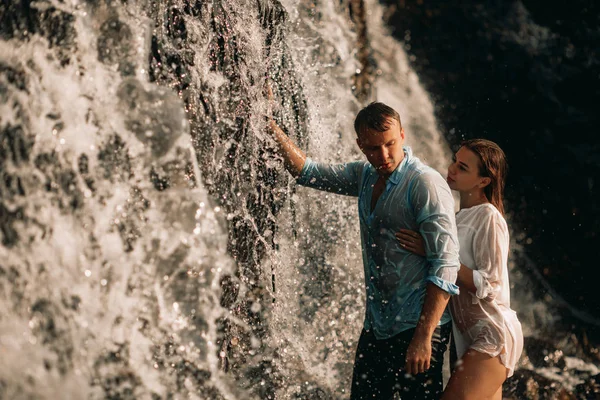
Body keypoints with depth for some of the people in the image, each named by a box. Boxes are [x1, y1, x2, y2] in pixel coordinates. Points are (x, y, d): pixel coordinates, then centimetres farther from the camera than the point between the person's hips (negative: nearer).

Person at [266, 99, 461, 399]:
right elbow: (307, 171, 19)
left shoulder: (426, 183, -14)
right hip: (376, 327, 7)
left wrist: (423, 337, -24)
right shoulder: (365, 176, 10)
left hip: (417, 328, -7)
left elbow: (445, 264, -20)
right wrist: (269, 125, 9)